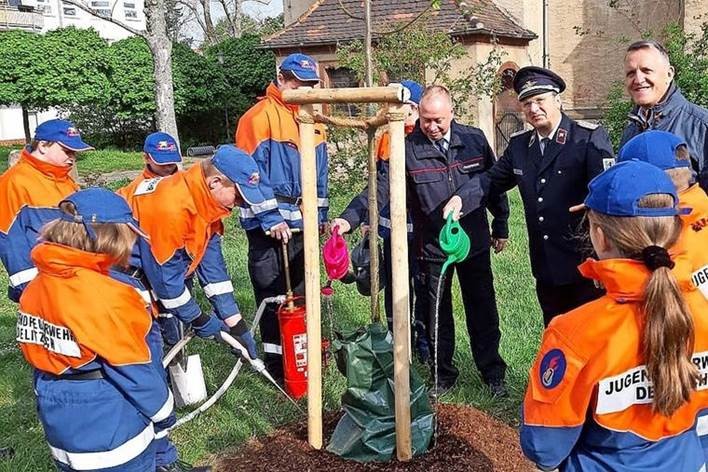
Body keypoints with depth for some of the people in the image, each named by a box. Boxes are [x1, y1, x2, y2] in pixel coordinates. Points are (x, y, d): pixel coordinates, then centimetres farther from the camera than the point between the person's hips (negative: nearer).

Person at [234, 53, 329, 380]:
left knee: (301, 294, 14)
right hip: (269, 227, -7)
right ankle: (276, 363, 13)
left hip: (303, 225, 7)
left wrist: (320, 214, 15)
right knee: (273, 297, 1)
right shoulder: (259, 118, -9)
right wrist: (271, 219, -18)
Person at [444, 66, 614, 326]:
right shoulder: (518, 144, 7)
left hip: (585, 266, -6)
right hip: (546, 270, 6)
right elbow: (492, 179, 16)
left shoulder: (590, 138, -11)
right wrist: (460, 197, -3)